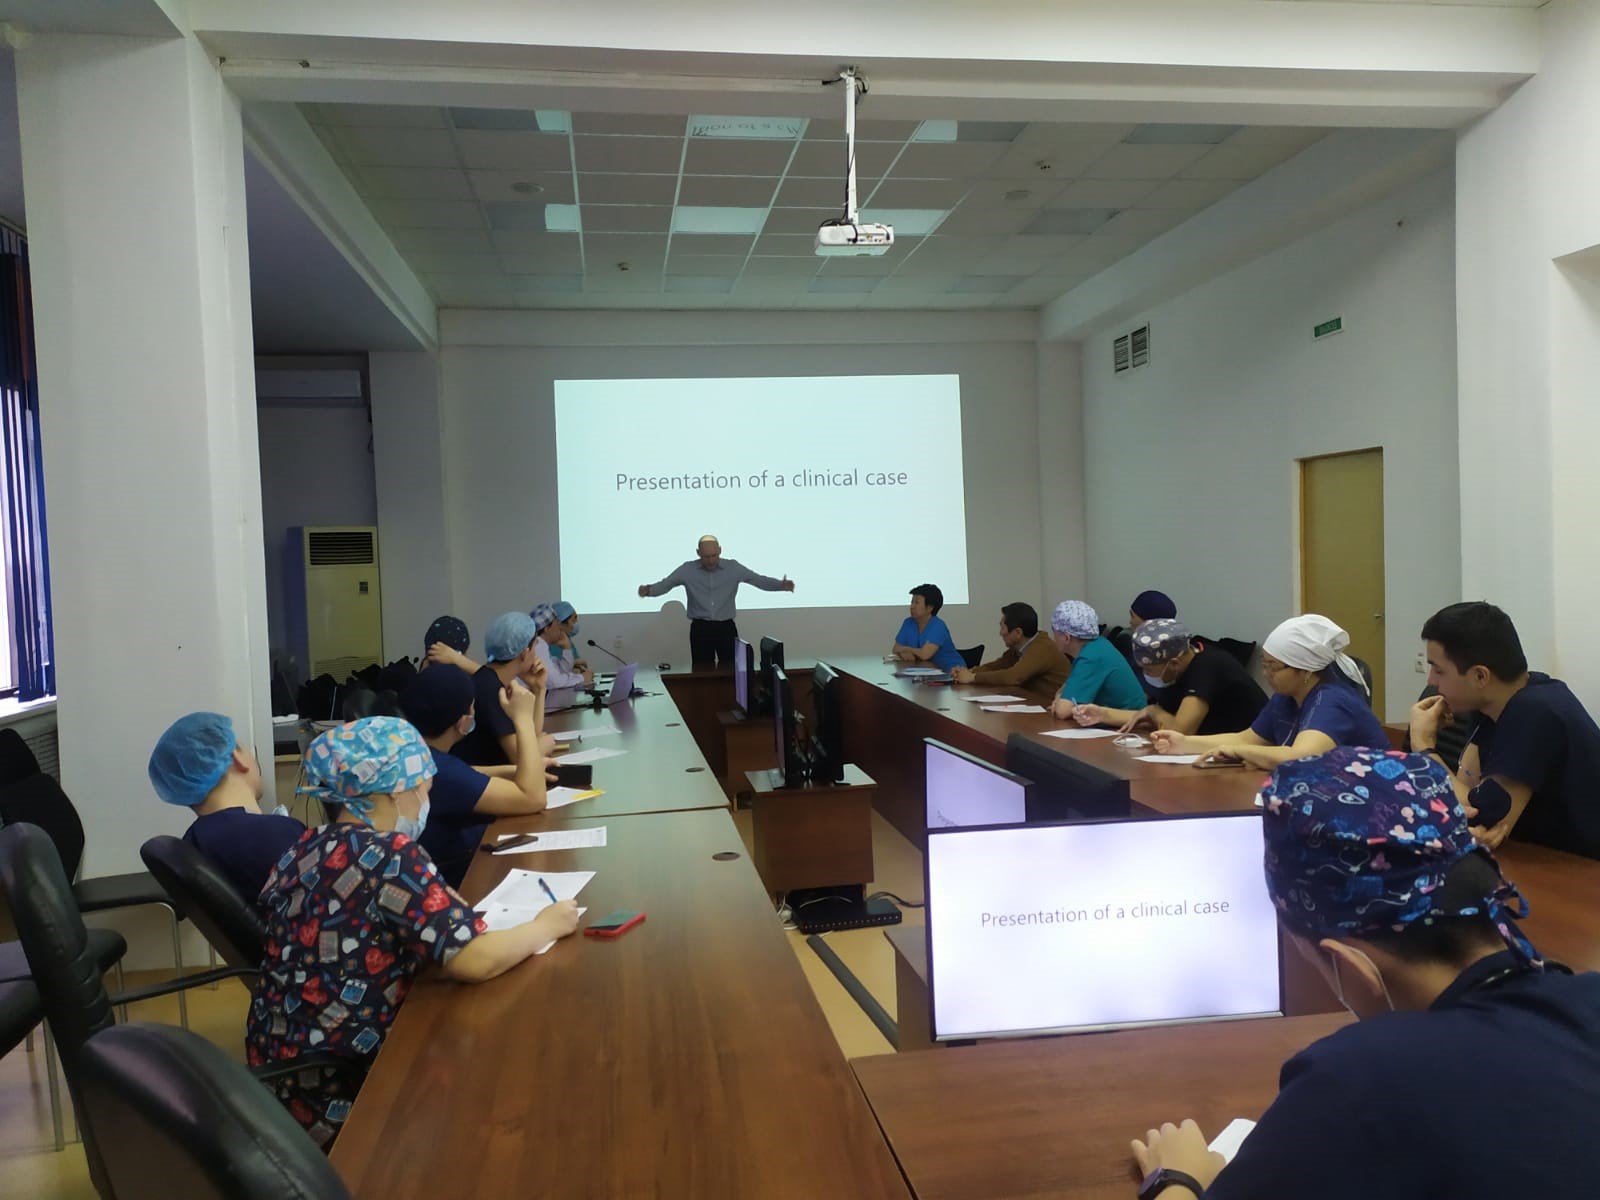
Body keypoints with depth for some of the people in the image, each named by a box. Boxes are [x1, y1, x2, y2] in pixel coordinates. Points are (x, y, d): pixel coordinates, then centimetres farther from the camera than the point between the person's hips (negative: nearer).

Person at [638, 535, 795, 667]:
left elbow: (759, 580, -4)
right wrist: (648, 589, -22)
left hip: (726, 627, 0)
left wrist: (782, 585, -21)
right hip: (700, 629, 0)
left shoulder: (733, 568, -2)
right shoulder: (687, 570, -1)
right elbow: (665, 584, 0)